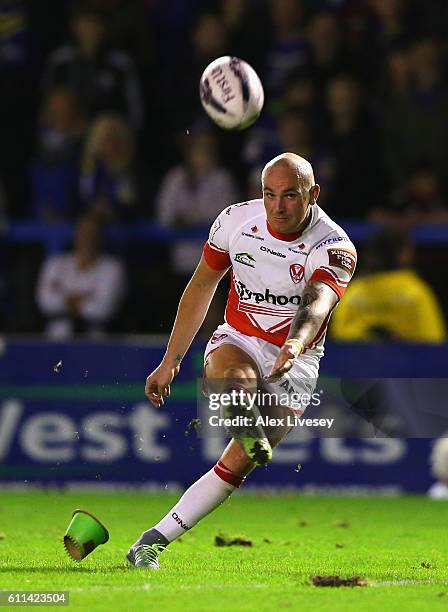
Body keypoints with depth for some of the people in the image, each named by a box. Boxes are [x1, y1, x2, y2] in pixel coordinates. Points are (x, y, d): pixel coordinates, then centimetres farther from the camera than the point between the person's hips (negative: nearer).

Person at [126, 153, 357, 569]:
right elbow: (201, 287, 7)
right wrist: (170, 361, 8)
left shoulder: (333, 248, -19)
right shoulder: (236, 220, -7)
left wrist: (295, 344, -62)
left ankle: (155, 540, -9)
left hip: (293, 363, -3)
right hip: (237, 342, 3)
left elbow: (318, 302, -40)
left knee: (237, 464, -14)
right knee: (229, 378, -37)